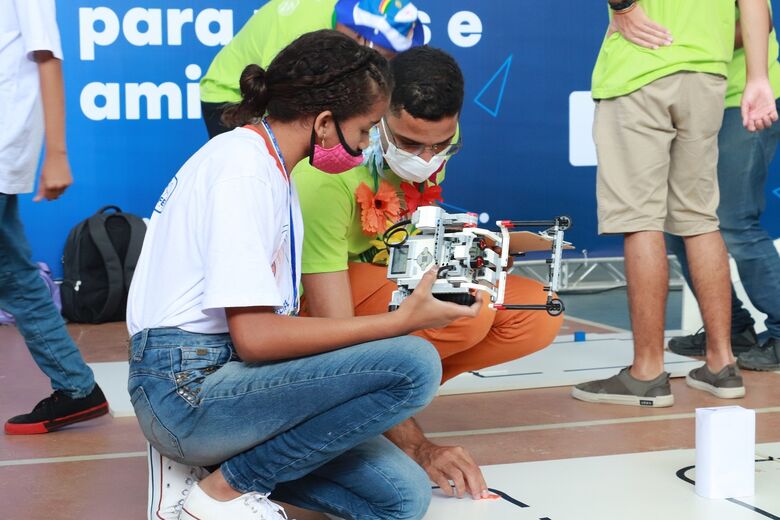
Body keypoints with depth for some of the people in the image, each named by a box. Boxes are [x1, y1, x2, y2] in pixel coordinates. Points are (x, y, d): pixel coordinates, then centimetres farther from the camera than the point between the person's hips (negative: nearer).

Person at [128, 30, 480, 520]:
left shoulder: (270, 167, 14)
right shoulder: (242, 167, -15)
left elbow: (264, 323, 12)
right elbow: (254, 335, -22)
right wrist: (401, 321, -17)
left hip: (223, 377, 9)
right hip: (188, 387, -9)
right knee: (414, 363, -21)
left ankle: (206, 459, 7)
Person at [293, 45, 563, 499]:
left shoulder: (436, 139, -12)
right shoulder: (325, 176, -32)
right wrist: (416, 446, -37)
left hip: (397, 283, 7)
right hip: (313, 298, -7)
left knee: (539, 315, -12)